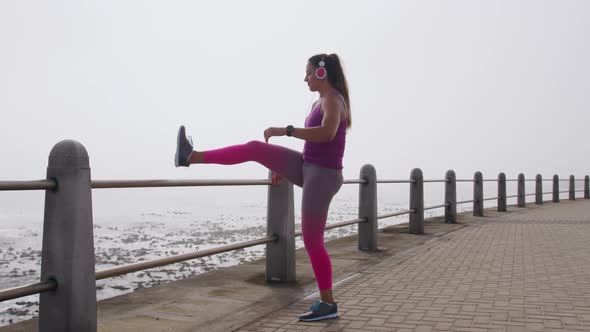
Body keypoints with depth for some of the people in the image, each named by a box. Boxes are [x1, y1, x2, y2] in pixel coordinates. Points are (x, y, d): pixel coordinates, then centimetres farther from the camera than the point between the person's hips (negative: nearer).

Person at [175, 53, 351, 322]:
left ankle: (327, 304, 7)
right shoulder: (319, 102, 15)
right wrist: (283, 167, 26)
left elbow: (327, 133, -34)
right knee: (255, 149, -1)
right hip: (306, 168, 9)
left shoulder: (333, 99, -14)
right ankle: (191, 157, 5)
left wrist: (284, 130, -30)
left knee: (312, 241, -5)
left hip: (322, 176, -9)